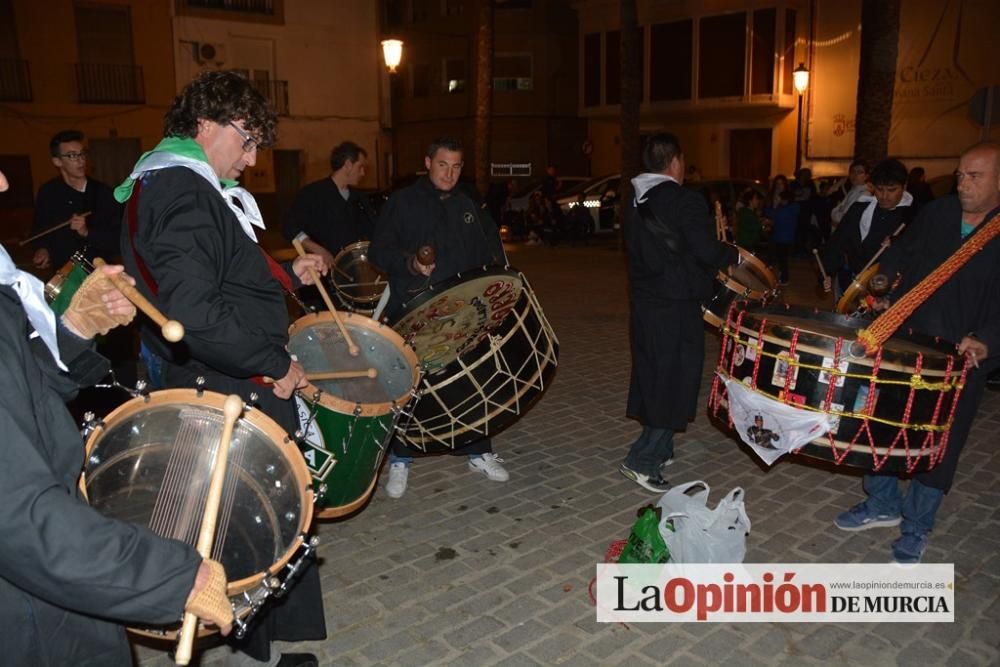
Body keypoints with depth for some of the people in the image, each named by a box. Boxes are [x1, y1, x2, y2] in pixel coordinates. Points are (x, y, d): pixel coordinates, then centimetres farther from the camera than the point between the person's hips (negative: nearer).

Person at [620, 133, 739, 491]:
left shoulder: (636, 203, 9)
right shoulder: (686, 201, -16)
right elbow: (708, 253, -21)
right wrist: (735, 254, 0)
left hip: (644, 302, 8)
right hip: (677, 307, -8)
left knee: (653, 377, 17)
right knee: (675, 381, 2)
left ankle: (659, 449, 29)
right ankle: (643, 460, 2)